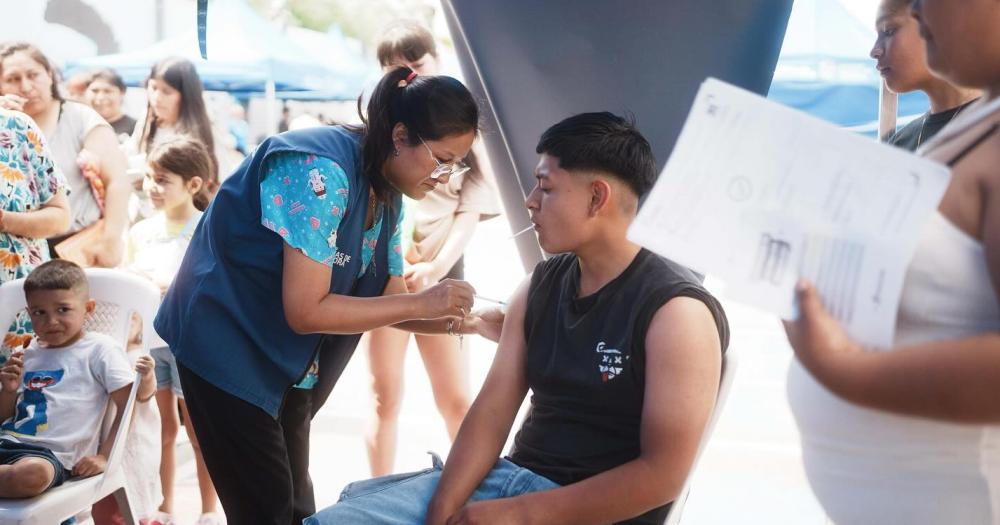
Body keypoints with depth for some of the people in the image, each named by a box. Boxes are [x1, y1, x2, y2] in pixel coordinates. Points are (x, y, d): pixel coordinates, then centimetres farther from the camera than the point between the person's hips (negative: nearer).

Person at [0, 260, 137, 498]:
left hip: (50, 454, -2)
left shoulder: (100, 350, 4)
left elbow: (128, 408, 0)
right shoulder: (28, 354, 20)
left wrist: (104, 457, -8)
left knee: (33, 473, -38)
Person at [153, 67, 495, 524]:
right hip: (228, 344, -9)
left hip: (287, 360, 9)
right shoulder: (322, 173, -27)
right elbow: (305, 311, -30)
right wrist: (422, 303, -28)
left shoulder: (388, 194, 1)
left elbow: (389, 300, 4)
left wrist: (459, 320, -14)